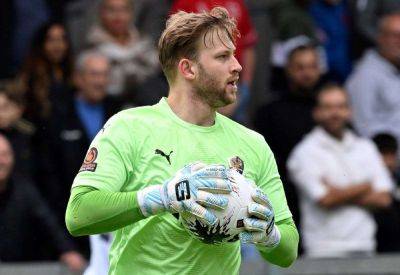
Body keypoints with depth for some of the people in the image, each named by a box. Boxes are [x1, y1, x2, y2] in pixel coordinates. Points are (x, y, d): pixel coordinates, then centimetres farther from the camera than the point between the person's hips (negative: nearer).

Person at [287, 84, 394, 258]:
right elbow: (324, 200, -10)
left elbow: (383, 199, 7)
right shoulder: (306, 152, 0)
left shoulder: (365, 147, 15)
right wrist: (365, 187, 3)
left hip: (364, 245, 4)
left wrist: (341, 194, -4)